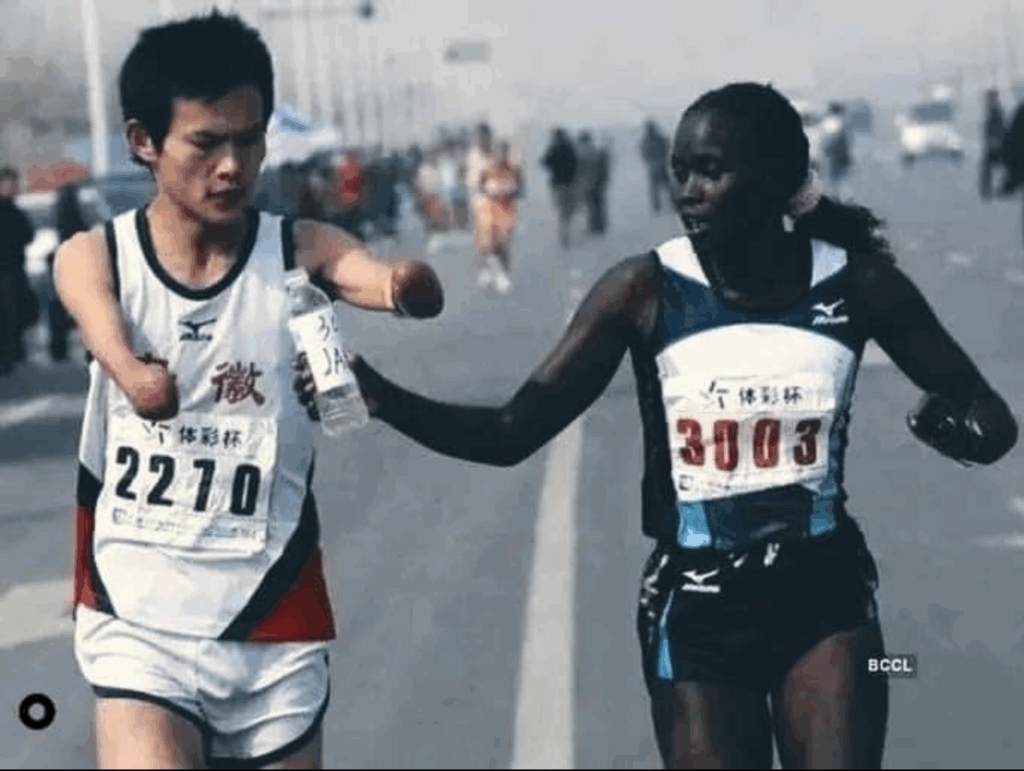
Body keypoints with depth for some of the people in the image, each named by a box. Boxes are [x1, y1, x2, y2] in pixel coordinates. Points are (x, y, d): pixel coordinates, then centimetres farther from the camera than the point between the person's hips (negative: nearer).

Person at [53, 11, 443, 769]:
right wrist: (142, 381, -45)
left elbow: (402, 288, -26)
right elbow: (126, 367, -24)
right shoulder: (93, 259, -4)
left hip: (275, 629, 1)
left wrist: (412, 288, -48)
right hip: (139, 627, -1)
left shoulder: (301, 251, -5)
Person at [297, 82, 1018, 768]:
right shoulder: (645, 292, -9)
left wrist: (966, 431, -22)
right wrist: (382, 398, -27)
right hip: (696, 604, -1)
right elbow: (512, 434, -11)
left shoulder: (855, 283, -6)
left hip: (825, 593, 1)